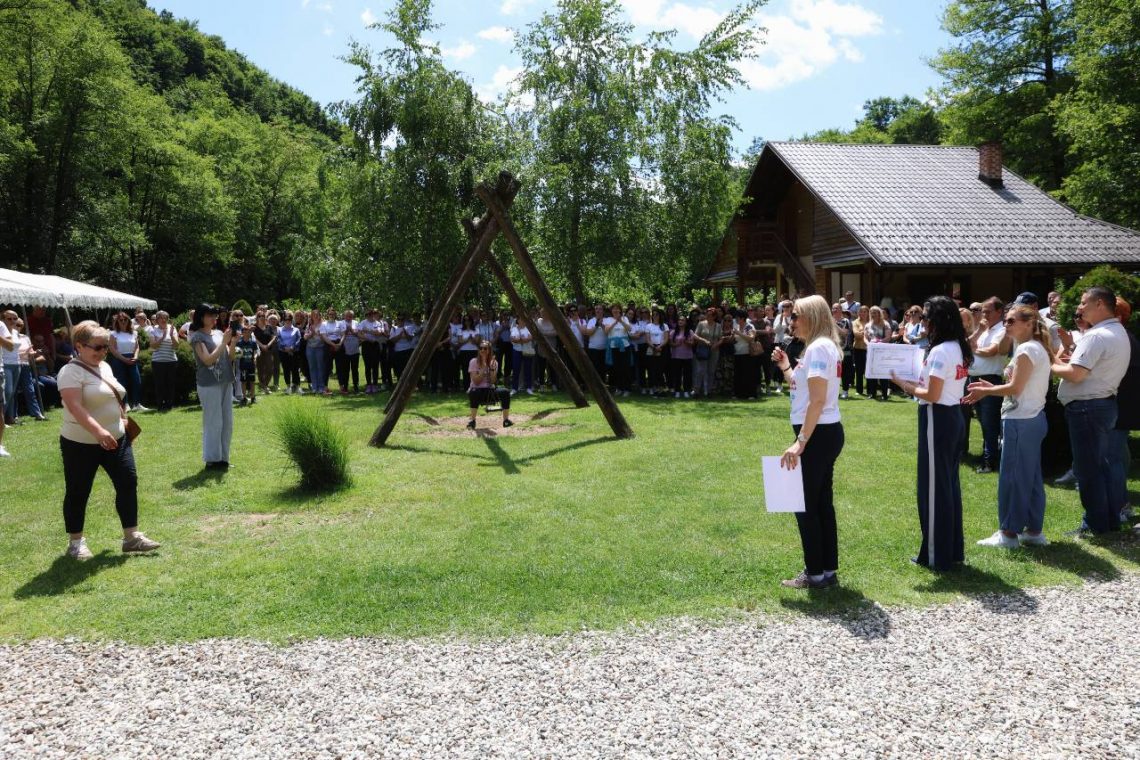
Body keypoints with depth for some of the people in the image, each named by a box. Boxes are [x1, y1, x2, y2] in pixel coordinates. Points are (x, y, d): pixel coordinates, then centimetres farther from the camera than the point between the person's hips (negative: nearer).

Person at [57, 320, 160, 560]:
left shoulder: (104, 367, 10)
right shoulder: (71, 371, -17)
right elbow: (75, 407, -29)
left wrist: (123, 420, 21)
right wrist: (98, 431, -39)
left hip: (116, 439, 8)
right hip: (81, 444, -8)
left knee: (128, 482, 3)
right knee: (78, 492, 5)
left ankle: (132, 537, 9)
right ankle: (75, 542, 18)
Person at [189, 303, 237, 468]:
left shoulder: (219, 333, 10)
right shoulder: (197, 337, -8)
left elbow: (229, 357, 10)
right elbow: (208, 360, -17)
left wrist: (233, 342, -7)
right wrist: (224, 342, -18)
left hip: (226, 382, 7)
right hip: (209, 384, -7)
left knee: (227, 422, 10)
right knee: (213, 423, -4)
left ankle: (223, 457, 20)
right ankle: (212, 459, 5)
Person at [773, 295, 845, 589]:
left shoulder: (818, 347, -17)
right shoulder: (824, 347, 15)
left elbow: (817, 401, -24)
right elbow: (802, 389, 19)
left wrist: (800, 441, -26)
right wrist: (785, 367, 12)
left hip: (818, 434, -10)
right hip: (826, 432, 10)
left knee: (805, 504, -1)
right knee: (821, 502, 15)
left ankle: (816, 573, 7)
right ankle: (828, 570, 22)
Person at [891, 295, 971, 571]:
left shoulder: (939, 352, -19)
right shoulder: (959, 349, 11)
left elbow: (931, 396, -21)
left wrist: (904, 384, -8)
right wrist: (914, 382, 7)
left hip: (937, 419, -10)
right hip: (953, 416, 10)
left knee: (934, 485, 0)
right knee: (950, 483, 16)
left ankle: (937, 554, 8)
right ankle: (953, 549, 25)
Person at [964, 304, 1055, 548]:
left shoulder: (1027, 349, -16)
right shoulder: (1038, 348, 15)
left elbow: (1015, 388, -19)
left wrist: (984, 391, -7)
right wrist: (991, 387, 11)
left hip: (1020, 421, -10)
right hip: (1033, 419, 10)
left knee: (1012, 476, -3)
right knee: (1031, 476, 13)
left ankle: (1009, 533, 3)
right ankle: (1034, 530, 20)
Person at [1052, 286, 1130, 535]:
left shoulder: (1096, 336, -20)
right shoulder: (1119, 333, 14)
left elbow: (1075, 374, -24)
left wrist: (1052, 366, -7)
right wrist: (1068, 360, 6)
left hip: (1087, 407, -10)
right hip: (1105, 403, 10)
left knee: (1087, 468, 0)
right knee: (1100, 463, 18)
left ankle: (1096, 523, 8)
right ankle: (1110, 518, 25)